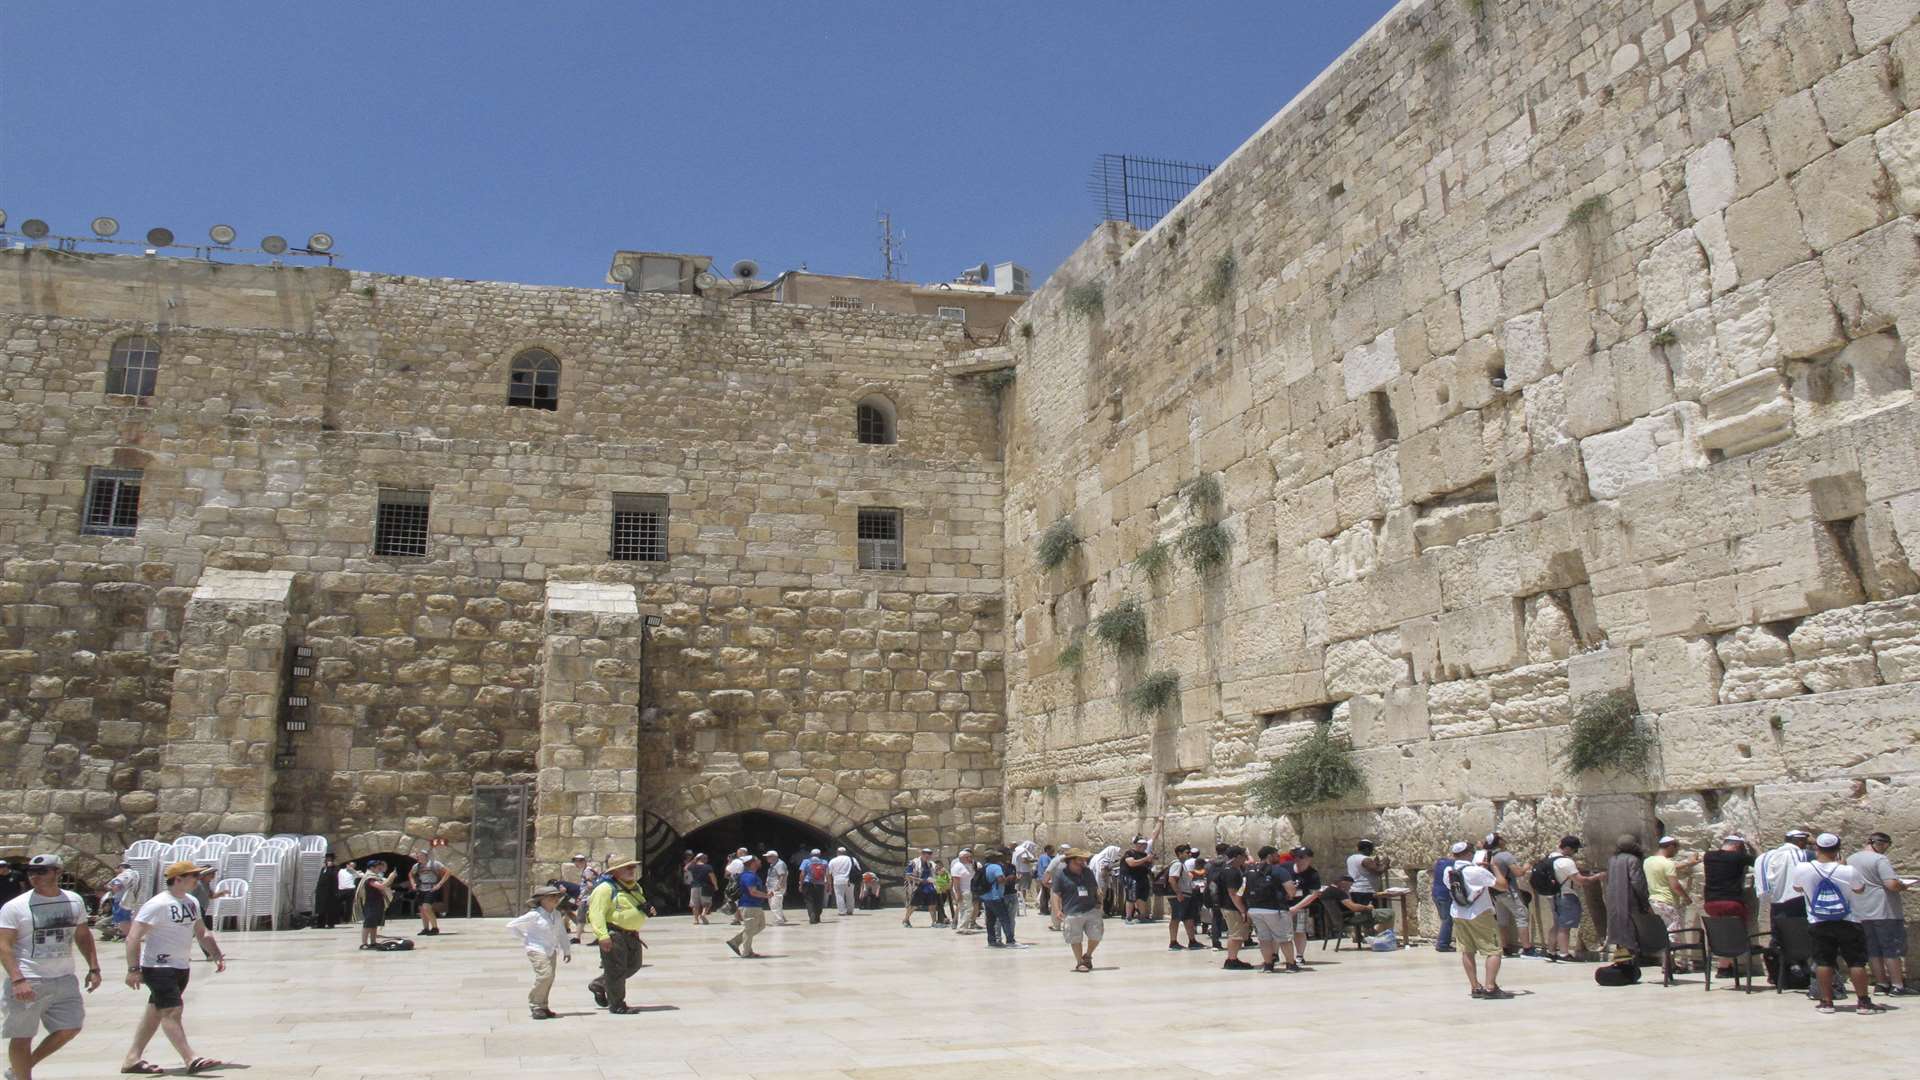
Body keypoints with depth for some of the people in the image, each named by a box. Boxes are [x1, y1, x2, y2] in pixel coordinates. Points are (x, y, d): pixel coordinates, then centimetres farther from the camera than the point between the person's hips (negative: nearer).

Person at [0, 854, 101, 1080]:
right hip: (28, 983, -5)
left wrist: (93, 968, 10)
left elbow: (83, 936, 17)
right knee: (22, 1036, 2)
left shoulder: (74, 901, 7)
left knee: (70, 1029, 6)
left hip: (65, 980, 5)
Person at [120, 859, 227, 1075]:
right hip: (159, 967, -9)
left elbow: (201, 933, 21)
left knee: (156, 1012, 13)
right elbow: (133, 938, -18)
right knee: (172, 1011, -13)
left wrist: (217, 955, 12)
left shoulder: (192, 902, 10)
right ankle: (191, 1059, -19)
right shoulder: (158, 904, -15)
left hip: (181, 967, 9)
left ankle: (133, 1059, 22)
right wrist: (133, 969, -25)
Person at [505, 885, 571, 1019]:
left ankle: (543, 1006, 20)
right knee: (544, 974, -21)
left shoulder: (556, 914, 7)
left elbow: (561, 933, 15)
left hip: (551, 951, 7)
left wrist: (567, 950, 12)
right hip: (537, 950, -7)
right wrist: (525, 939, -3)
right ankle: (535, 1006, -8)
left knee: (550, 978, 6)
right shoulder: (534, 915, -12)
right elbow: (511, 927, -7)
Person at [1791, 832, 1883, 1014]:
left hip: (1818, 924, 1)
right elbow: (1860, 890, 5)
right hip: (1848, 923, -1)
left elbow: (1797, 889, 8)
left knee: (1823, 962, 7)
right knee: (1856, 962, 6)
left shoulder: (1801, 869, -11)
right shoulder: (1848, 871, -16)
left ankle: (1826, 1001, 9)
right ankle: (1864, 1002, 9)